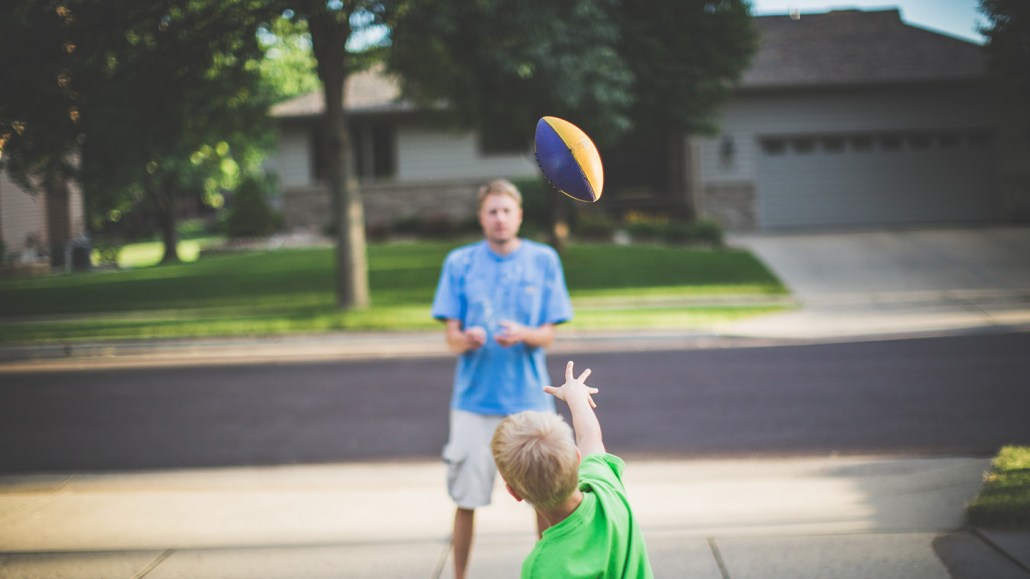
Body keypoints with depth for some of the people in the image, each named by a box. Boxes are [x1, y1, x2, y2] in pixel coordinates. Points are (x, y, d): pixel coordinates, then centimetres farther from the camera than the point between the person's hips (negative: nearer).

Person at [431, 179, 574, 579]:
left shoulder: (543, 260, 4)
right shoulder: (460, 263, 3)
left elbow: (548, 335, 2)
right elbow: (451, 338, 1)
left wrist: (523, 334, -20)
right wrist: (467, 339, -22)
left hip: (529, 398, 0)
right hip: (474, 399, 0)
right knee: (466, 500, 4)